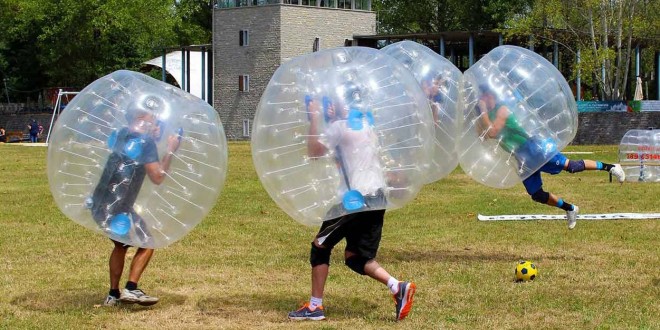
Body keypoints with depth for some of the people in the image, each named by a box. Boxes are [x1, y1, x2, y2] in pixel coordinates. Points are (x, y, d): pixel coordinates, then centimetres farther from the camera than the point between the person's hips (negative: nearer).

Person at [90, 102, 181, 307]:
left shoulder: (122, 136, 14)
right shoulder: (145, 143, -9)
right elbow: (157, 177, -13)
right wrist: (170, 151, -4)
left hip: (99, 205, 8)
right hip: (117, 209, -8)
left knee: (121, 245, 24)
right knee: (146, 244, 3)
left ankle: (113, 295, 23)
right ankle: (130, 289, -11)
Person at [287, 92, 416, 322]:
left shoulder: (339, 126, -6)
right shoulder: (366, 124, 19)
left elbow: (314, 152, -8)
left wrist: (315, 120, -4)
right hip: (377, 197, 8)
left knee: (320, 246, 8)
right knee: (355, 256, 12)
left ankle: (315, 306, 8)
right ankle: (397, 287, -9)